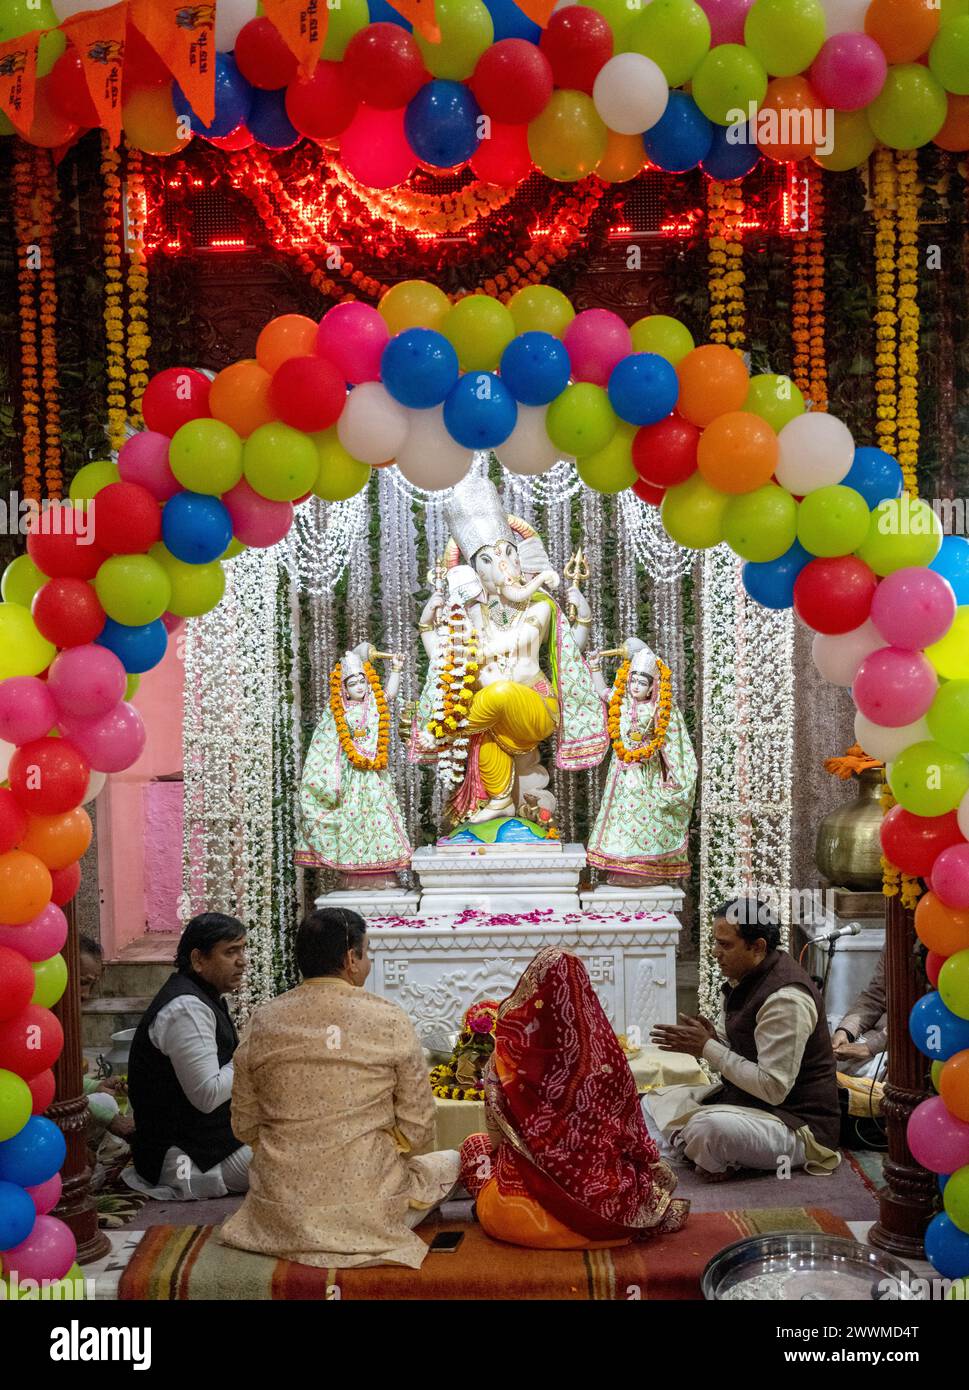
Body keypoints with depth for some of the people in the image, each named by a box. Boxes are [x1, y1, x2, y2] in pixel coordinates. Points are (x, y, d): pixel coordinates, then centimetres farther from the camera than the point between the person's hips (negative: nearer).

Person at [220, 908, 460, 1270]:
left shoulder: (262, 1022, -2)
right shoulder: (389, 1020, -10)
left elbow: (245, 1128, 6)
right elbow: (417, 1133, -5)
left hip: (279, 1216, 4)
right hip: (367, 1213, -4)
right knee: (450, 1160, 23)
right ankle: (378, 1235, 10)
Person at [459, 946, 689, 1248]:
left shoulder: (513, 1050, -15)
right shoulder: (603, 1046, -9)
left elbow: (497, 1135, -3)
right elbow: (631, 1133, 0)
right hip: (609, 1210, 3)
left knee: (474, 1146, 25)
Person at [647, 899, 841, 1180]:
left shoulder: (785, 999, -25)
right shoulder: (743, 979, 4)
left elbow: (773, 1088, -26)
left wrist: (707, 1048, -22)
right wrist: (709, 1038, -10)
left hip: (797, 1123, -9)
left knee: (710, 1127, -34)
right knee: (662, 1099, 9)